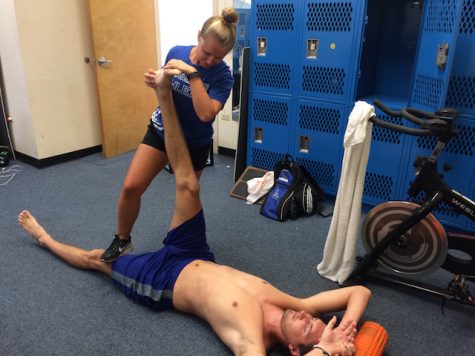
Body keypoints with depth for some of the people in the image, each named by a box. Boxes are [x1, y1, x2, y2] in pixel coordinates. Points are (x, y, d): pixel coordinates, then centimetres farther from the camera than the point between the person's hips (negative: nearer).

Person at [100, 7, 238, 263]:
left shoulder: (222, 75, -20)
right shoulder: (176, 52, -9)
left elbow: (206, 113, -34)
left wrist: (192, 73, -34)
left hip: (194, 143, -2)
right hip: (161, 131, 3)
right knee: (130, 187, -6)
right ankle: (122, 239, 19)